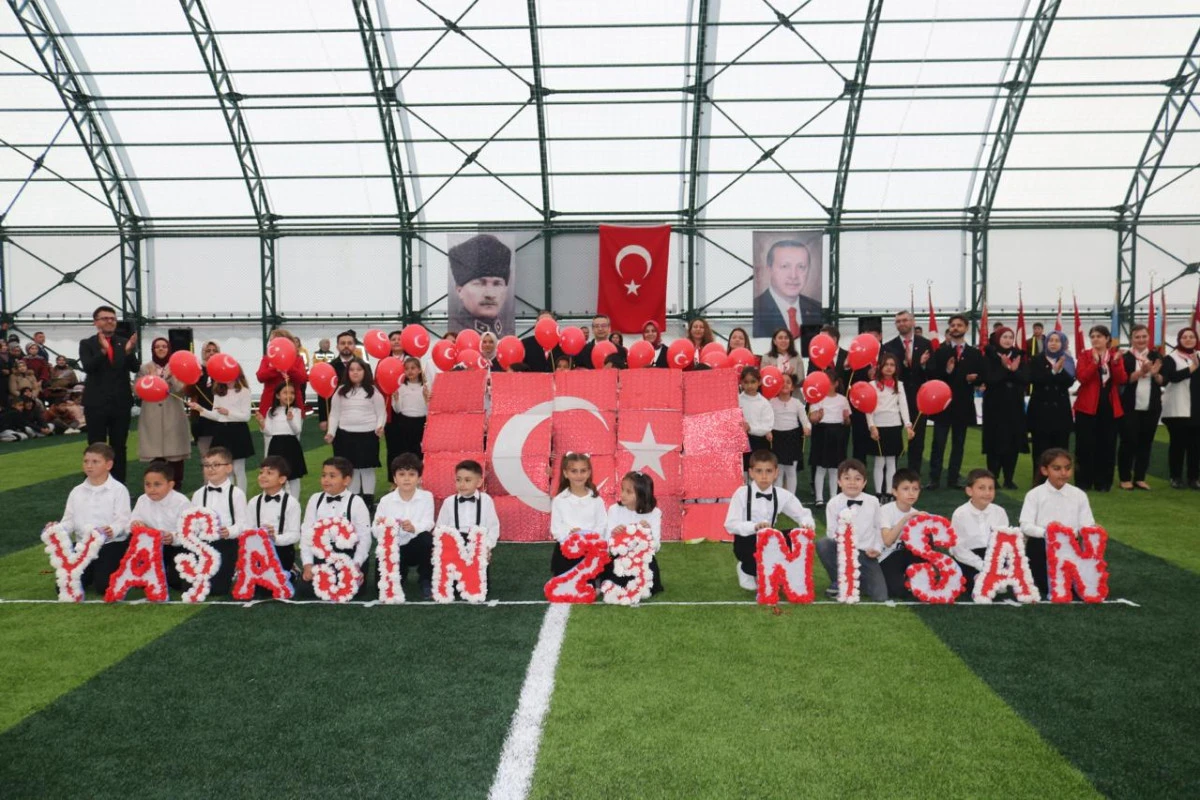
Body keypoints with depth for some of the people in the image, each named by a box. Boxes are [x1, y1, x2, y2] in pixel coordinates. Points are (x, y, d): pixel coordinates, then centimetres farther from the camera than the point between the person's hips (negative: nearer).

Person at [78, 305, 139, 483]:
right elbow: (88, 367, -16)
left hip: (121, 403, 2)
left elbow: (135, 368, -7)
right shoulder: (87, 344, 0)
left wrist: (129, 351, -26)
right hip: (96, 403, -2)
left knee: (119, 447, 10)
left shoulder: (125, 343, 5)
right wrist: (103, 350, -32)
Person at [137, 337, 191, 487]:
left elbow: (181, 391, -3)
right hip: (152, 417, 1)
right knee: (155, 452, -1)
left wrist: (171, 376, -15)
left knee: (176, 452, 0)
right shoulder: (145, 368, 8)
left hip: (173, 416, 0)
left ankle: (177, 486, 9)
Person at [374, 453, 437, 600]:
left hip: (417, 547, -1)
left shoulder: (426, 496, -6)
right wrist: (383, 527, -32)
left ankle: (426, 582, -11)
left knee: (427, 538, -35)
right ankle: (400, 573, 24)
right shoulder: (385, 500, -5)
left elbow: (428, 523, -17)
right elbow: (376, 530, -6)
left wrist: (414, 528, -40)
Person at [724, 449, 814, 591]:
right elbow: (730, 525, -18)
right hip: (746, 541, -4)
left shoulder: (782, 495, -3)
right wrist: (754, 526, -35)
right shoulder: (742, 493, -13)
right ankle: (746, 570, 6)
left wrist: (807, 524, -22)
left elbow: (803, 514, 3)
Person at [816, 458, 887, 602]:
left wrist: (877, 548, -2)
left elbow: (878, 528, 10)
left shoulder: (873, 502, 1)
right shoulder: (834, 504, -5)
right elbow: (831, 532, -5)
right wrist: (838, 538, -27)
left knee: (880, 596, -13)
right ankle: (838, 582, -6)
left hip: (866, 554, 1)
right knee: (822, 545, -33)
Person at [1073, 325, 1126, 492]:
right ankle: (1083, 482, 5)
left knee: (1107, 445, 4)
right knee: (1085, 445, -2)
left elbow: (1121, 380, -5)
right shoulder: (1085, 356, 1)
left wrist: (1116, 363, -19)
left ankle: (1103, 482, 13)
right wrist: (1095, 362, -24)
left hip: (1110, 406, 2)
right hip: (1087, 406, -2)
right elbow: (1081, 377, -14)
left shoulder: (1116, 356, 7)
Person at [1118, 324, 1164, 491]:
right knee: (1128, 442, -1)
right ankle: (1125, 478, 9)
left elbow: (1163, 381, 2)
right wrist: (1141, 372, -26)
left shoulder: (1156, 356, 7)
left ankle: (1140, 478, 17)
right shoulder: (1125, 357, -3)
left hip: (1152, 408, 4)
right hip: (1130, 407, -4)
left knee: (1146, 442, 8)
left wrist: (1155, 373, -18)